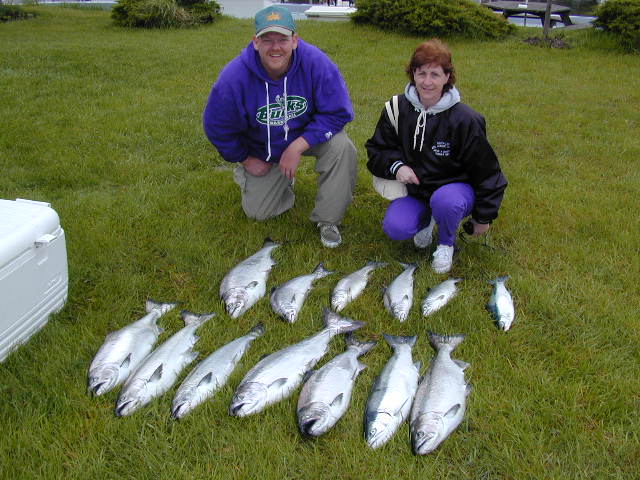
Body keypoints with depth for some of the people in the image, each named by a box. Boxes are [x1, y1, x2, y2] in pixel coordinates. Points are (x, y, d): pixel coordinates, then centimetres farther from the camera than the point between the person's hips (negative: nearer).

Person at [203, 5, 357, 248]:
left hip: (309, 135, 0)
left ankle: (327, 220, -12)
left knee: (341, 147, -33)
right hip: (263, 151, 1)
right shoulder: (234, 77, -29)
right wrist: (245, 160, -2)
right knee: (257, 212, 2)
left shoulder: (315, 62, -30)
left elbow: (338, 112, -25)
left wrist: (298, 147, -31)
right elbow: (217, 127, -13)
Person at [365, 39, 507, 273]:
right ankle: (427, 219, 14)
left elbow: (486, 171, -8)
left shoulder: (464, 120, -18)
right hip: (415, 188, 3)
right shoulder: (397, 109, -9)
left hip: (457, 187, -3)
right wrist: (396, 165, -21)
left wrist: (483, 217, -3)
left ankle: (446, 244, -2)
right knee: (394, 228, -24)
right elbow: (377, 149, 2)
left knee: (444, 200, -38)